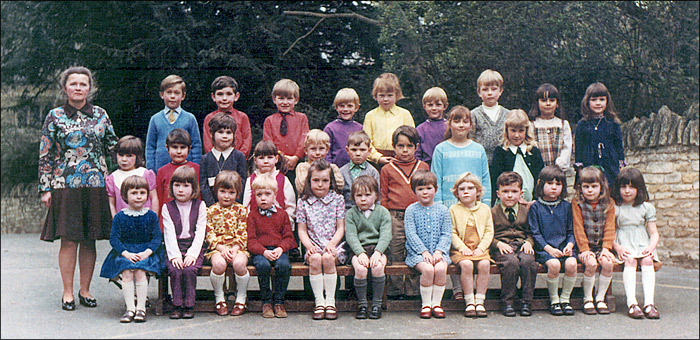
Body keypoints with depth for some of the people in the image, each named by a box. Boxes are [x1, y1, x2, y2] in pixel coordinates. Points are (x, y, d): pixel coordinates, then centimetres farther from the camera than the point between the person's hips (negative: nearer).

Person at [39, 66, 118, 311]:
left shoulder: (100, 115, 9)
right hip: (65, 185, -2)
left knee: (90, 240, 6)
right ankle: (67, 292, 9)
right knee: (69, 240, -2)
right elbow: (45, 155, 3)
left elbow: (113, 148, 15)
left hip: (95, 185, 2)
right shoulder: (55, 116, 4)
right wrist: (46, 189, -2)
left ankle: (85, 290, 16)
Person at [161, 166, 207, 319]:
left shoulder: (200, 206, 5)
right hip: (174, 248, 1)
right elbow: (169, 233, -3)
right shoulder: (167, 207, 6)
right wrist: (174, 255, -16)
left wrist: (192, 253, -15)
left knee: (189, 269, -27)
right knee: (175, 270, -26)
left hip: (194, 247, -1)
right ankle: (177, 306, -11)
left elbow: (200, 232, -2)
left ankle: (189, 306, -11)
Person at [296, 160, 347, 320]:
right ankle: (319, 302, -22)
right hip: (313, 247, 1)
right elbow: (302, 230, 7)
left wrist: (331, 244, -13)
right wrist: (309, 245, -11)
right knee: (315, 258, -31)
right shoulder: (303, 202, 8)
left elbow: (341, 228, 3)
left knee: (328, 257, -32)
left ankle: (330, 301, -21)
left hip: (334, 246, -1)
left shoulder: (337, 199, 5)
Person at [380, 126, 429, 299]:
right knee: (395, 255, 2)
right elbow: (383, 198, 9)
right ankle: (395, 291, 12)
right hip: (395, 217, -1)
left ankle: (413, 291, 12)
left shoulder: (423, 167, 11)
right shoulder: (387, 170, 7)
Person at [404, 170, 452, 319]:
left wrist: (438, 251, -11)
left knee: (441, 268, -28)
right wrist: (424, 252, -15)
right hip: (417, 252, -2)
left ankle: (436, 303, -12)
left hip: (438, 251, 2)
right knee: (427, 269, -30)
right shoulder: (411, 210, 2)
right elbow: (411, 234, -5)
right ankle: (426, 304, -13)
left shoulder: (442, 210, 9)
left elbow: (447, 234, 4)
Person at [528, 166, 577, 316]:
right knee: (554, 264, -32)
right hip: (544, 248, -3)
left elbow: (571, 231, 15)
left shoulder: (566, 206, 13)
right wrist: (549, 248, -13)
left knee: (571, 263, -27)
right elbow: (535, 233, -1)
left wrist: (570, 245, -6)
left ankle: (565, 298, -6)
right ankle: (553, 300, -10)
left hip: (564, 247, 3)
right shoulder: (535, 207, 4)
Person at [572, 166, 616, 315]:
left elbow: (609, 228, 2)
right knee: (591, 263, -28)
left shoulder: (608, 203, 5)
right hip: (585, 246, -2)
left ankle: (600, 298, -4)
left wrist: (606, 248, -9)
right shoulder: (577, 203, -3)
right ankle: (587, 299, -8)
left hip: (601, 245, 3)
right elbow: (578, 228, -7)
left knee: (608, 263, -24)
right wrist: (584, 249, -15)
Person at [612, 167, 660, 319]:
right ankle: (631, 303, -37)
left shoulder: (647, 208, 11)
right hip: (623, 246, -2)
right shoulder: (615, 208, 4)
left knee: (647, 260, -28)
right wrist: (617, 247, -16)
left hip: (643, 244, 2)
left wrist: (651, 246, -10)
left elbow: (654, 233, 11)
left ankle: (649, 303, -32)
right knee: (630, 260, -31)